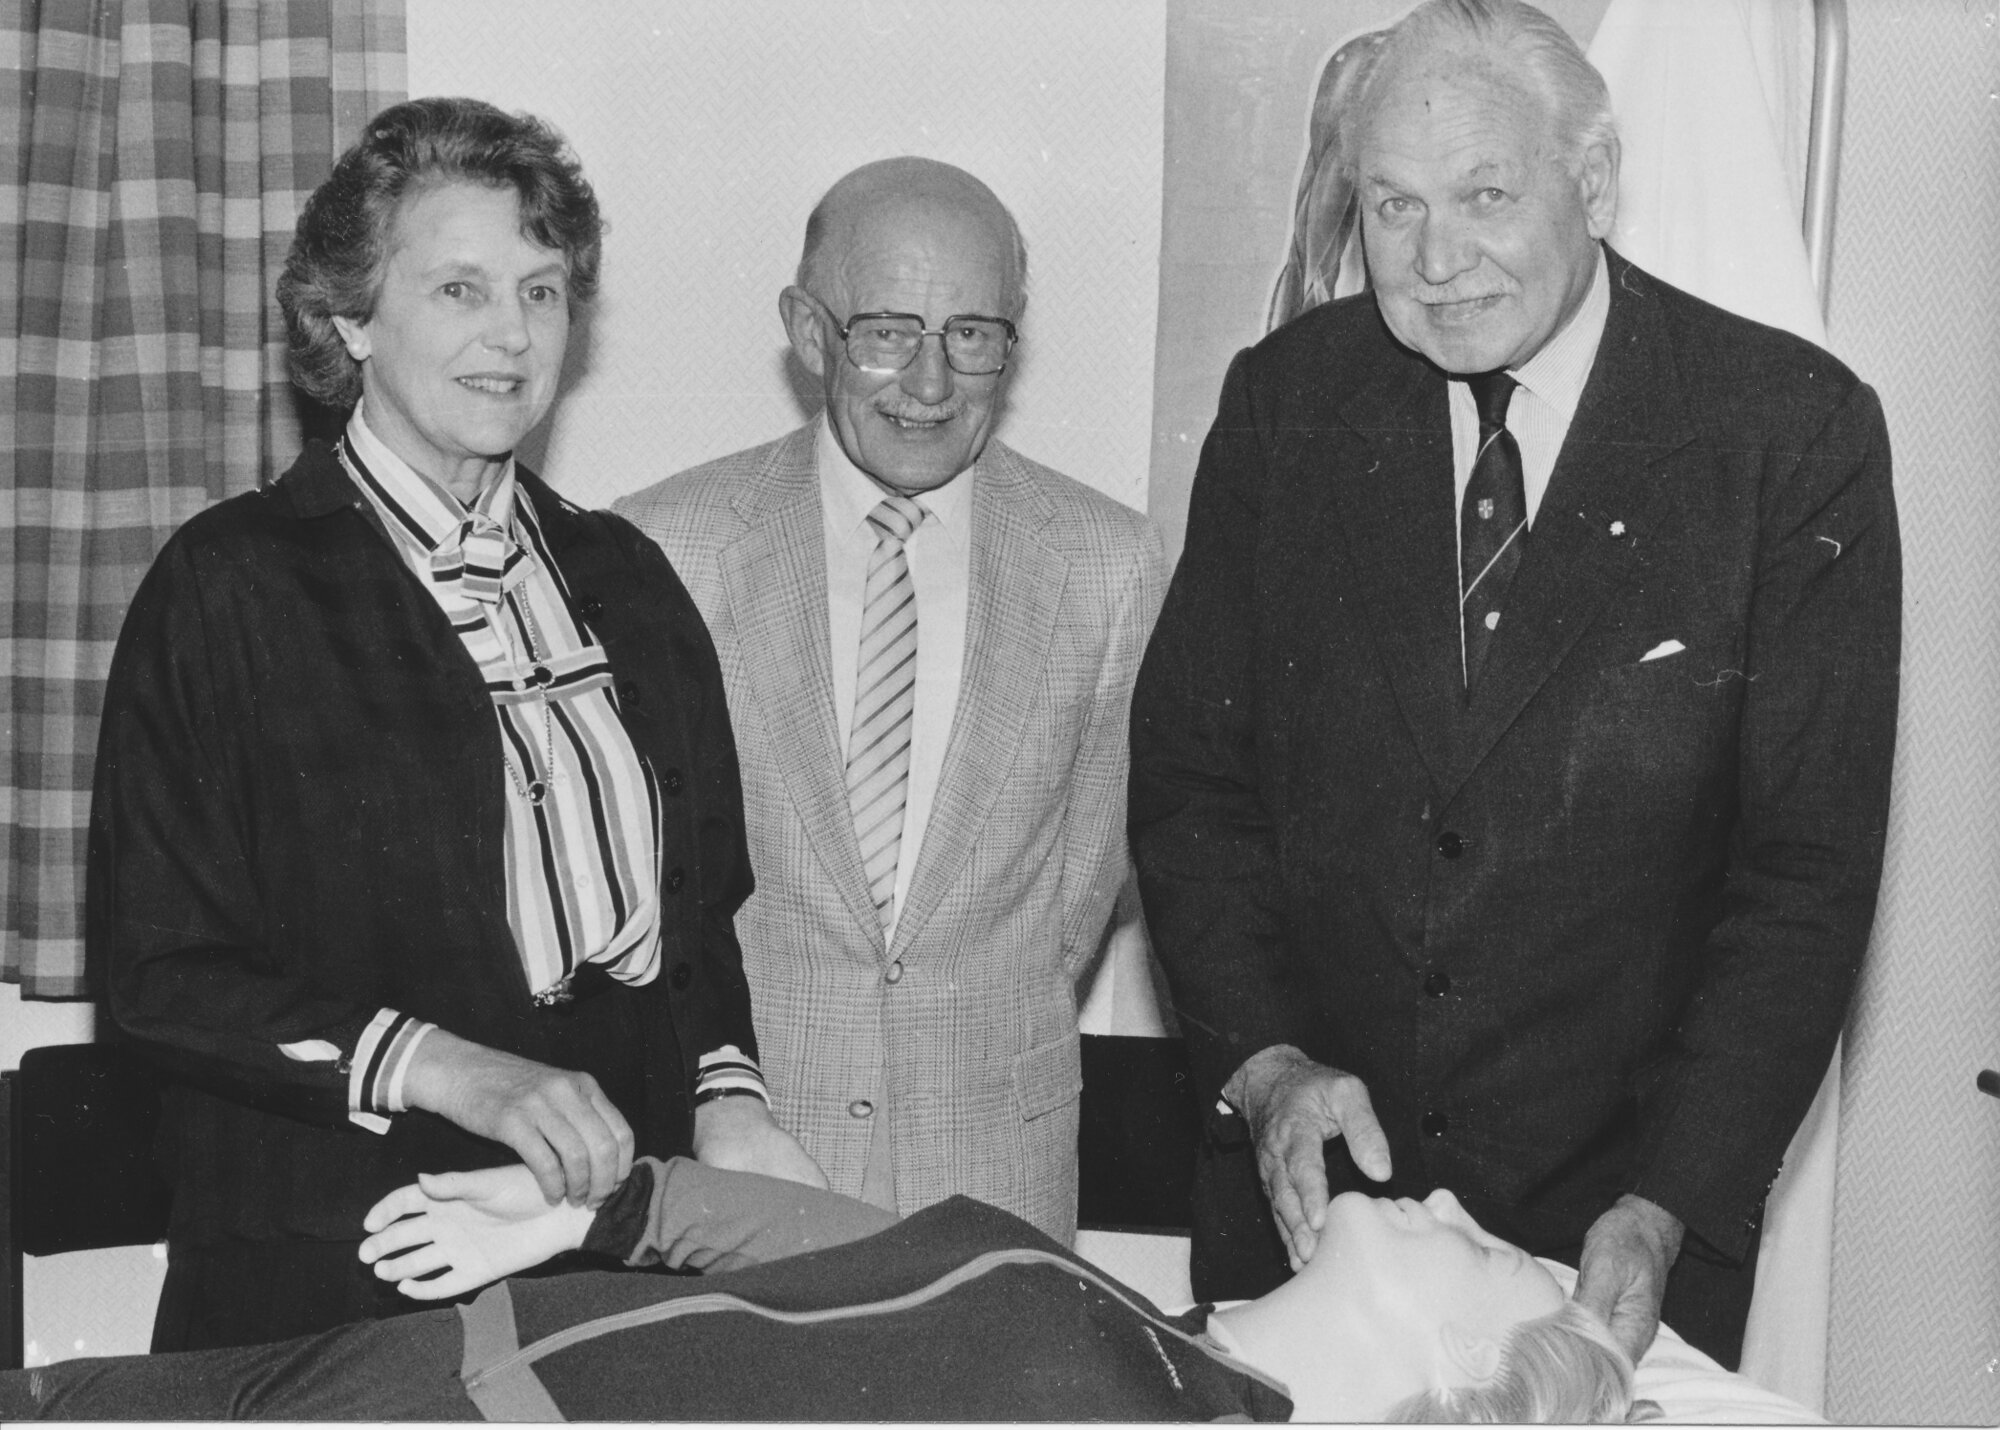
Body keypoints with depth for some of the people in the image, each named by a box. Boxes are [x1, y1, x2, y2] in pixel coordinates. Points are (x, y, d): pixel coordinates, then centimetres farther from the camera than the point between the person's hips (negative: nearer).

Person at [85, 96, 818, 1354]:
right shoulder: (231, 584, -6)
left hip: (626, 1243, 4)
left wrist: (725, 1098, -4)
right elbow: (159, 966, -10)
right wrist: (440, 1067, -21)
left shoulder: (624, 576, 10)